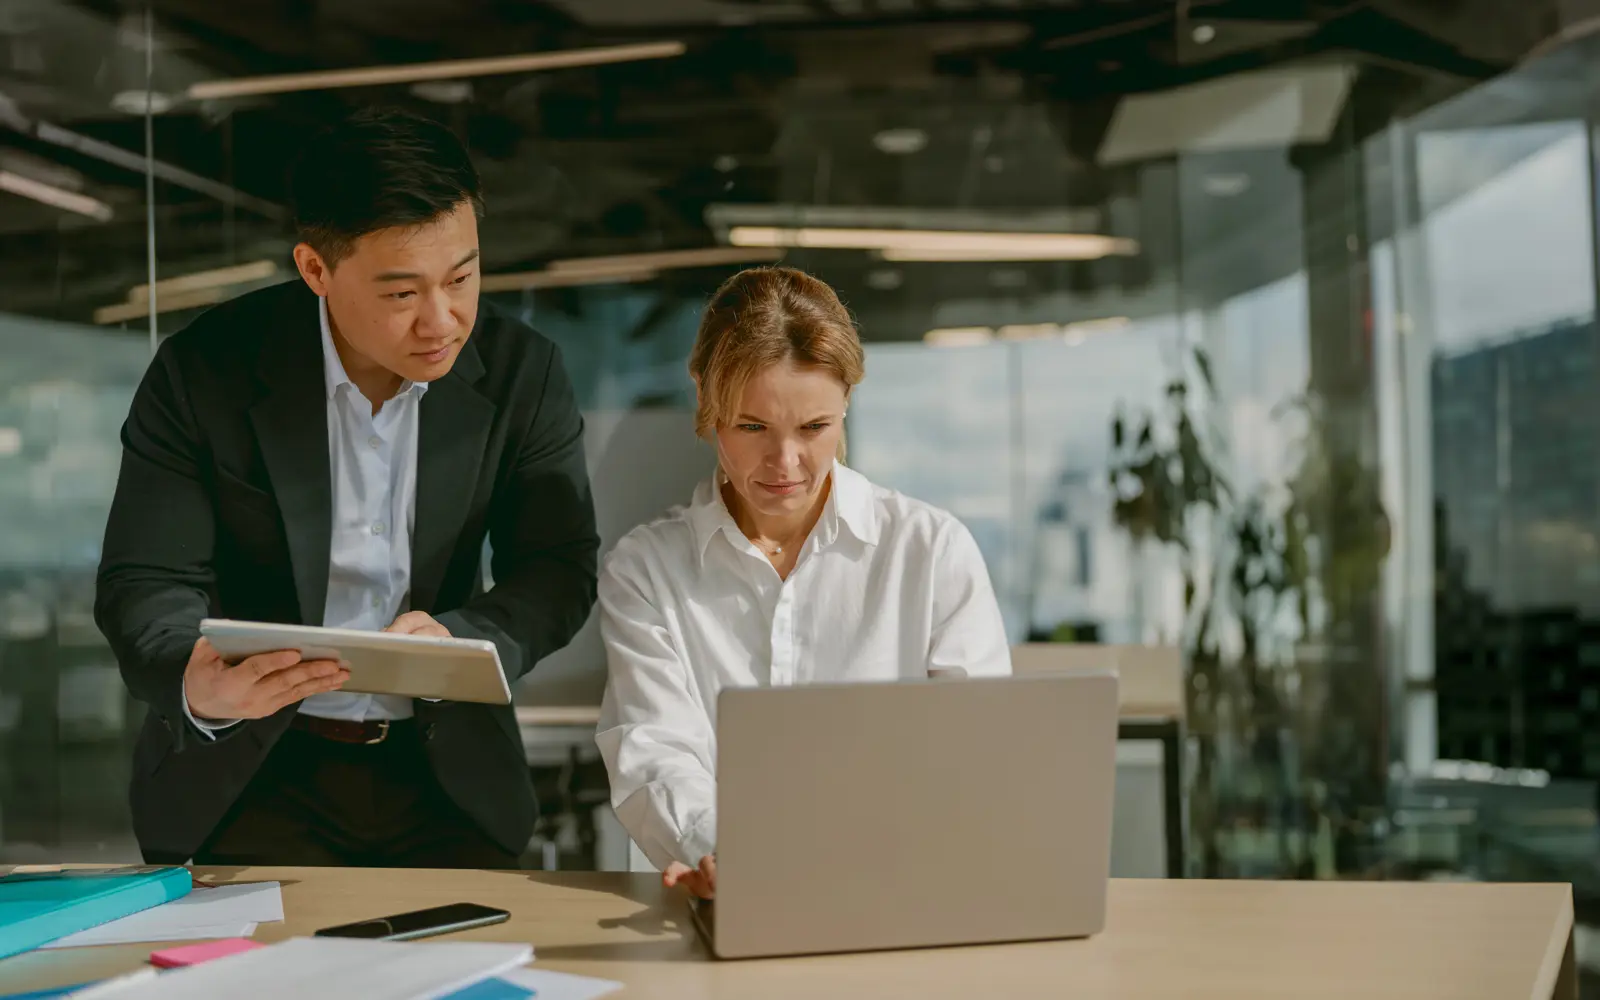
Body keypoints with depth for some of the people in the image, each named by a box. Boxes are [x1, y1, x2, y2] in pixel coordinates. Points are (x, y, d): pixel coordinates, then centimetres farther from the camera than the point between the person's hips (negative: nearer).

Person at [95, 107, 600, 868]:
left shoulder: (521, 372, -5)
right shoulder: (204, 372, -10)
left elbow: (558, 571, -3)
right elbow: (145, 584, -10)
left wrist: (459, 641, -25)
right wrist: (195, 684, -33)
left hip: (447, 776, 2)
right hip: (248, 780, -1)